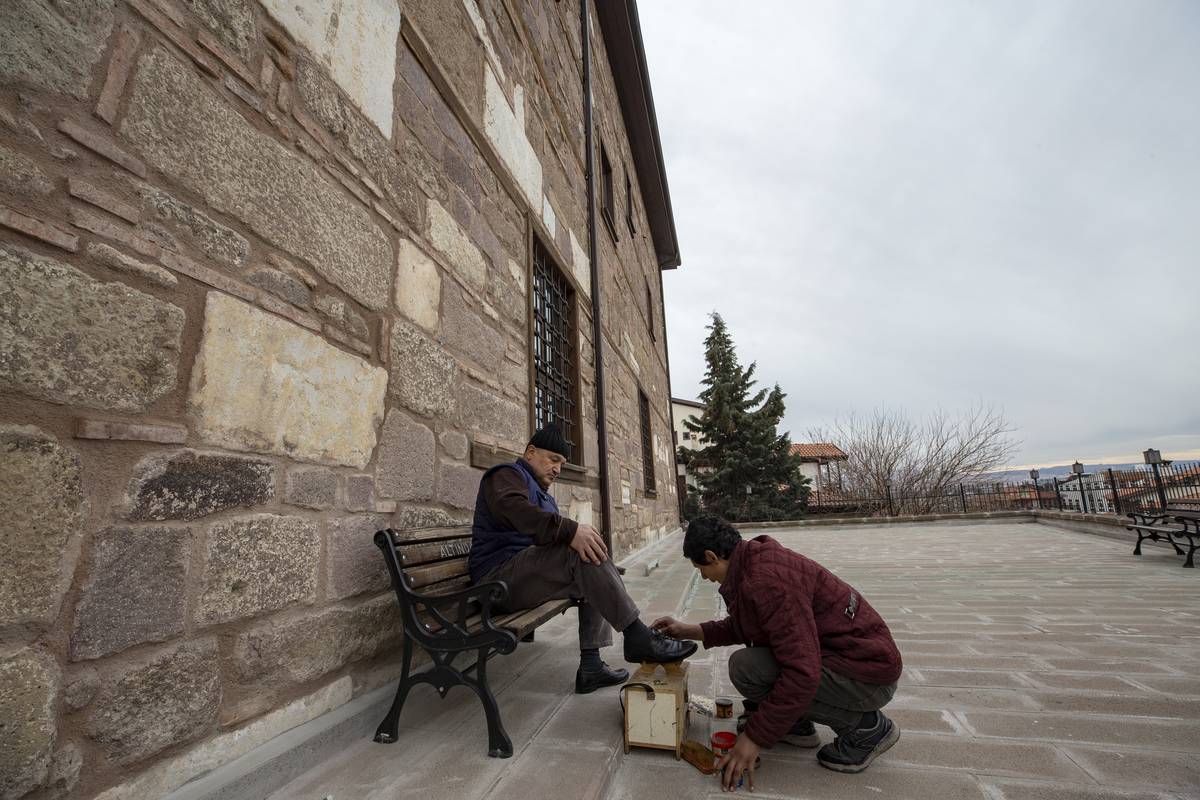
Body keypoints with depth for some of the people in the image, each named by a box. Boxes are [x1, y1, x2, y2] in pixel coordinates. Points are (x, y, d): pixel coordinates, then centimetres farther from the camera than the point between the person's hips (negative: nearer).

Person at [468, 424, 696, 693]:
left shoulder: (542, 494, 27)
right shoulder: (506, 475, -4)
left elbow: (551, 535, 17)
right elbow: (513, 509, -27)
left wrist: (578, 535, -5)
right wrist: (570, 529, -38)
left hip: (526, 575, 10)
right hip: (499, 575, -10)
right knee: (582, 554, -26)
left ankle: (591, 665, -2)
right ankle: (637, 636, -21)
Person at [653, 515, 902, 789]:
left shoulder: (766, 581, -28)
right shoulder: (756, 558, 2)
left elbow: (802, 674, -29)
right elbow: (740, 627, 18)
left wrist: (755, 737, -20)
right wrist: (689, 631, 16)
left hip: (868, 675, -9)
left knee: (745, 667, -20)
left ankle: (864, 726, -3)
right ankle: (798, 724, 18)